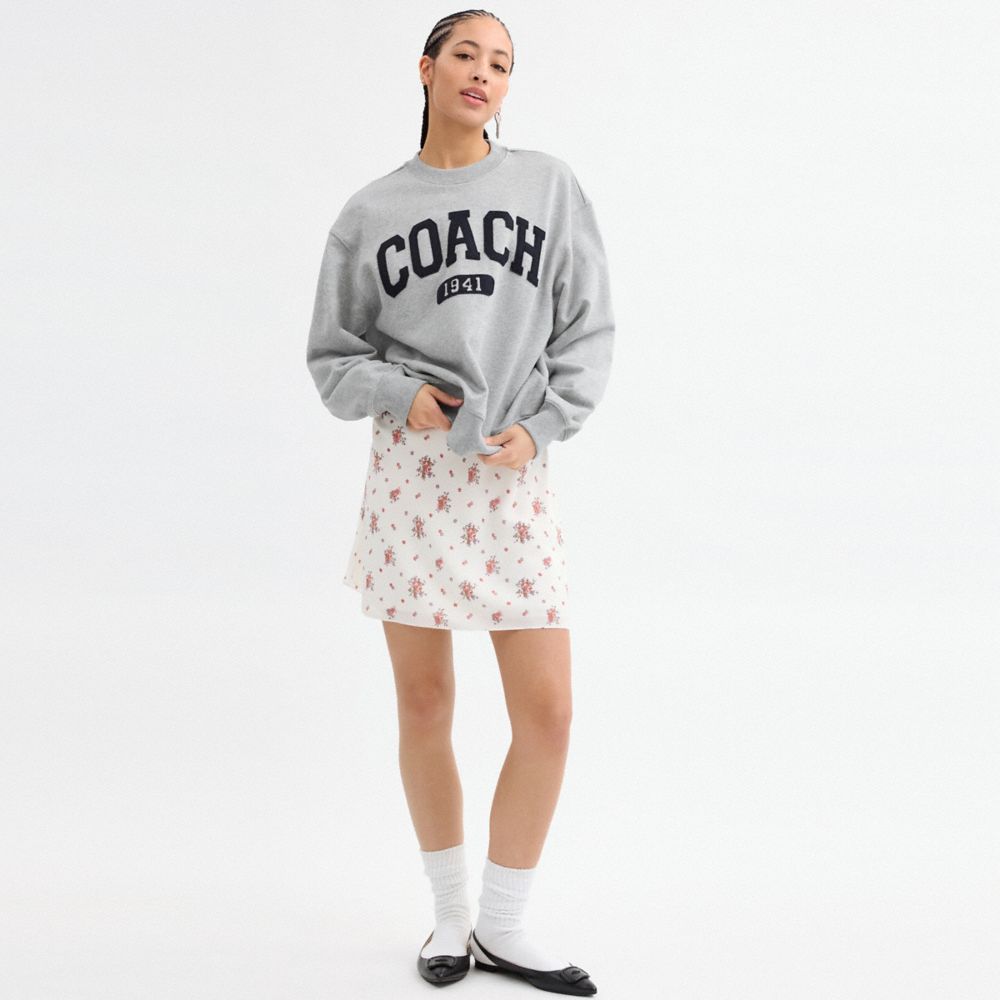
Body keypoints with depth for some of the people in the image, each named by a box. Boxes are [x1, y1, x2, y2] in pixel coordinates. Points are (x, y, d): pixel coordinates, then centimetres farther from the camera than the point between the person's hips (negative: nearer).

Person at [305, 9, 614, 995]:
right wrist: (398, 394, -9)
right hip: (411, 471, 0)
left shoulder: (549, 185, 7)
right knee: (425, 708, 7)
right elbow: (332, 357, 9)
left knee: (547, 713, -1)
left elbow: (588, 330, 6)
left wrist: (541, 427, -7)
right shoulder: (370, 212, 6)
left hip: (514, 478, 1)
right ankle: (450, 911, 27)